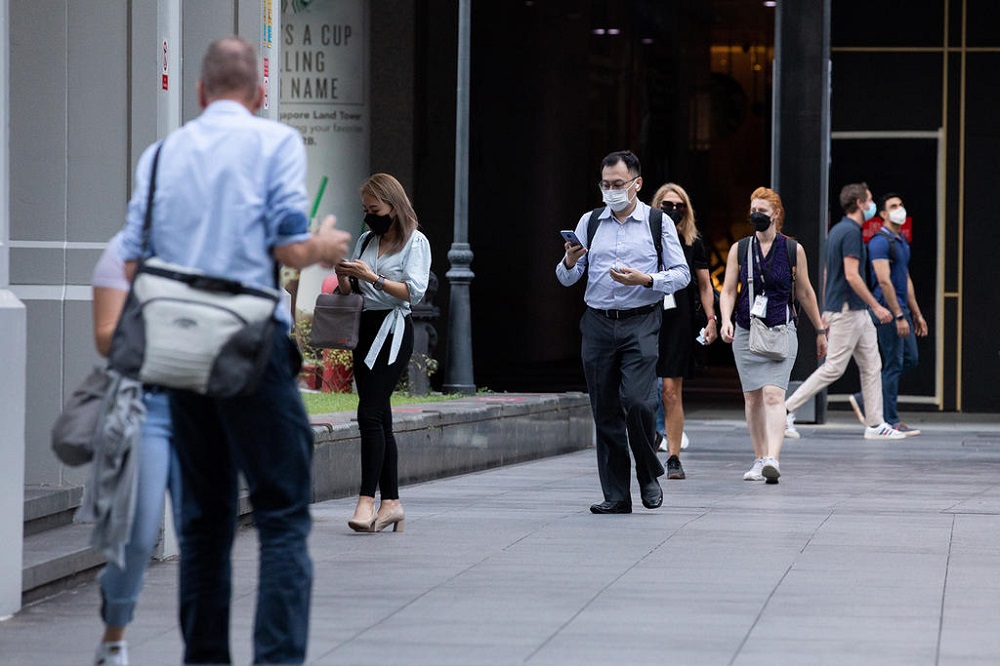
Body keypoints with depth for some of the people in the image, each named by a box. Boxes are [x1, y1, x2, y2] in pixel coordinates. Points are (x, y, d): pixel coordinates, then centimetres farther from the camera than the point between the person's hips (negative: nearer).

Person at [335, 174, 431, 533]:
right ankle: (391, 502, 8)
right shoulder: (365, 241, 17)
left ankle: (367, 500, -21)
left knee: (370, 412, -18)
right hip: (366, 328, 7)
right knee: (380, 417, 6)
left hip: (394, 331, -7)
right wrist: (344, 278, -1)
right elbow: (350, 294, 21)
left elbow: (414, 291, -12)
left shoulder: (415, 242, -2)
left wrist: (372, 277, -18)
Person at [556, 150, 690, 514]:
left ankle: (649, 475, 6)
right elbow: (566, 279, 11)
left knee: (636, 401, -18)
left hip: (640, 324, -3)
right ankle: (616, 495, 8)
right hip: (598, 324, 3)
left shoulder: (658, 222, 4)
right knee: (605, 412, 2)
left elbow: (682, 275, 2)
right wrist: (570, 261, -11)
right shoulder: (590, 222, 12)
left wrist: (645, 280, -14)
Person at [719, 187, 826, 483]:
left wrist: (820, 331, 16)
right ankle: (760, 459, 17)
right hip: (746, 333, 3)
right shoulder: (739, 250, 7)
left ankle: (773, 459, -28)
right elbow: (728, 291, 5)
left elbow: (805, 293, 11)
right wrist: (726, 320, -13)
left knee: (773, 394, -17)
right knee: (752, 397, 6)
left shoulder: (793, 250, 3)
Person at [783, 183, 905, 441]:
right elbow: (851, 275, -23)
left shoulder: (837, 230, 14)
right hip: (846, 311, -10)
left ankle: (875, 424, 10)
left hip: (857, 313, 10)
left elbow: (828, 273, 19)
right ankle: (786, 409, -3)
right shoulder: (850, 232, -17)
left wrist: (826, 311, 23)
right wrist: (876, 306, -19)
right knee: (833, 368, -7)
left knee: (871, 366, 9)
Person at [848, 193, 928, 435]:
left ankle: (865, 399, 18)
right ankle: (890, 422, -1)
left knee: (910, 359, 10)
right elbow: (884, 281, -20)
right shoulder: (880, 242, -13)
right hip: (887, 308, -10)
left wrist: (916, 314, 21)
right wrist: (899, 316, -23)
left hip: (901, 308, 10)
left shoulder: (902, 241, 18)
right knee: (894, 364, -6)